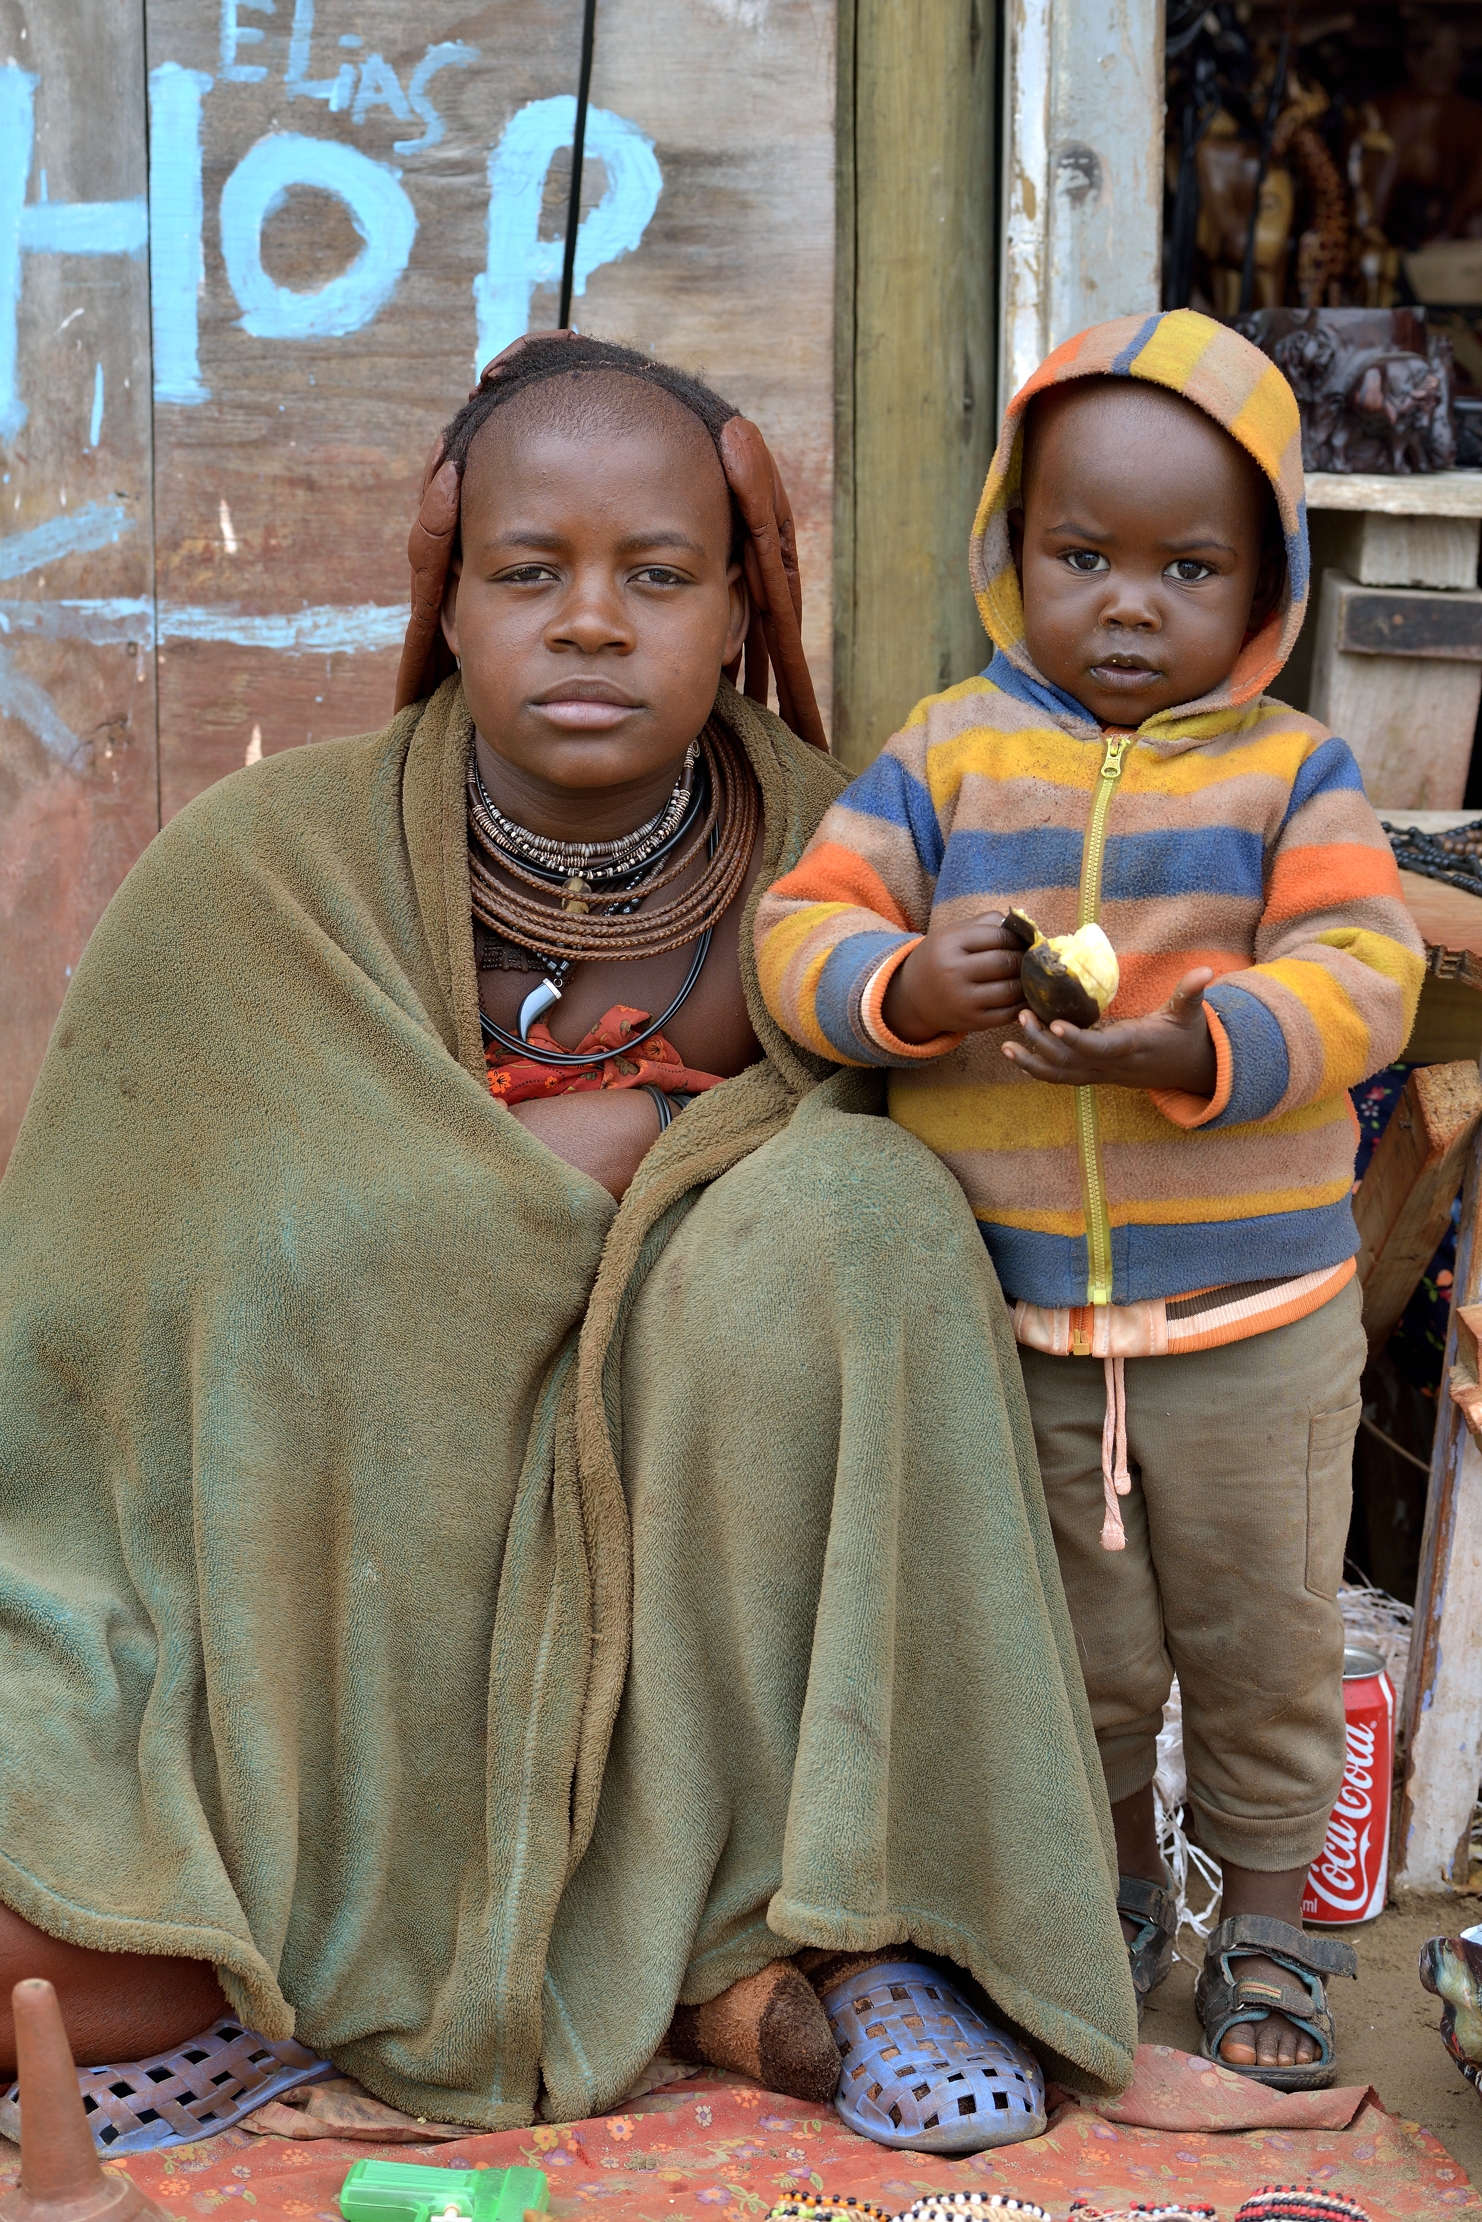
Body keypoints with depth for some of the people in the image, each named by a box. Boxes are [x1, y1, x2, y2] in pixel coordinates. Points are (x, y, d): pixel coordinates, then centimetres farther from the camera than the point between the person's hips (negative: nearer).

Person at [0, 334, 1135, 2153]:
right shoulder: (255, 882, -9)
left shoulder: (827, 860, -5)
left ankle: (783, 1937, -16)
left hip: (694, 1579, 2)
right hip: (314, 1578, -2)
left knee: (848, 1205, -25)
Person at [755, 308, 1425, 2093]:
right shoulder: (946, 754, 0)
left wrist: (1196, 1043, -30)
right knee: (1070, 1655, 16)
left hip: (1252, 1319, -1)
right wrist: (902, 989, -25)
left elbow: (1362, 978, -13)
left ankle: (1268, 1923, 33)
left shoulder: (1293, 771, -3)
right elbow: (802, 929, -3)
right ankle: (1113, 1895, 40)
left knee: (1262, 1640, 12)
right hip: (1011, 1321, 1)